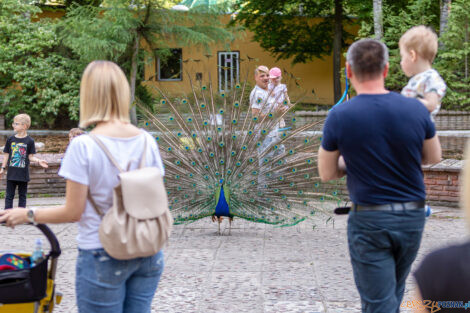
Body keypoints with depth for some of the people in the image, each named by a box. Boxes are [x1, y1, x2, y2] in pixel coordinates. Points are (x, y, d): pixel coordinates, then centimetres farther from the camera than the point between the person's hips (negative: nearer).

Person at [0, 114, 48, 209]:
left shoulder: (29, 141, -4)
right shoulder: (10, 139, 2)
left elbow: (30, 156, -1)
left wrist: (38, 161, -18)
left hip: (23, 173, -2)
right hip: (11, 173, 2)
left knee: (22, 196, 8)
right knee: (9, 195, 4)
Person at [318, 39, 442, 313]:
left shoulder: (339, 117, -13)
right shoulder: (416, 109, -7)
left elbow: (327, 174, -1)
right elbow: (434, 157, 9)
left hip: (369, 220, -3)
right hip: (412, 217, 3)